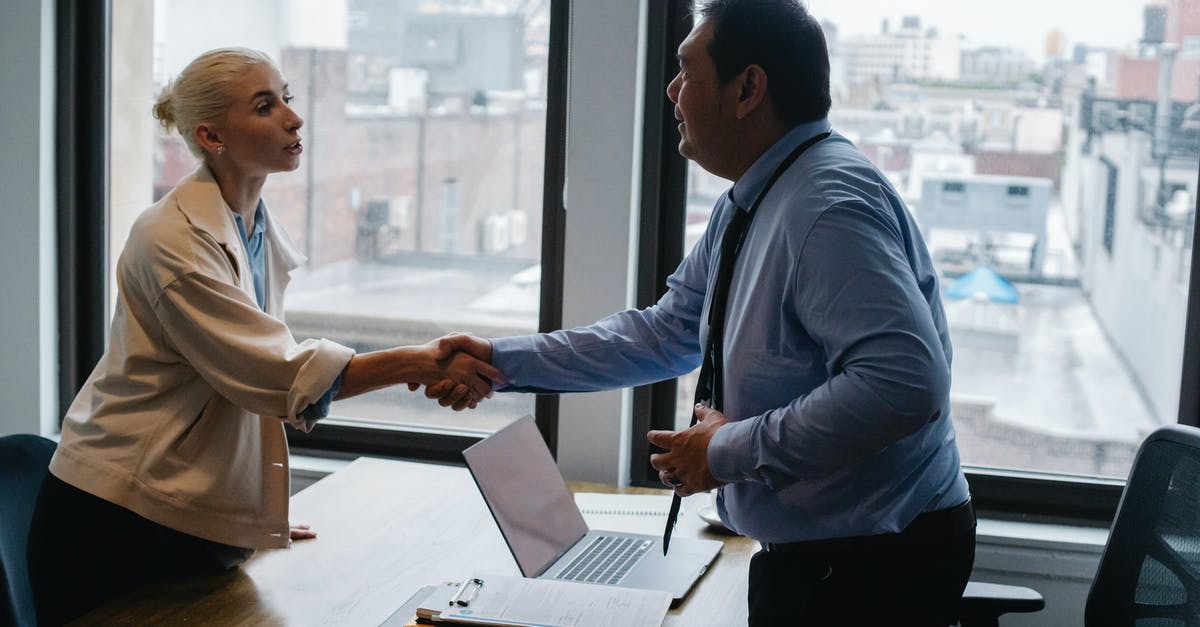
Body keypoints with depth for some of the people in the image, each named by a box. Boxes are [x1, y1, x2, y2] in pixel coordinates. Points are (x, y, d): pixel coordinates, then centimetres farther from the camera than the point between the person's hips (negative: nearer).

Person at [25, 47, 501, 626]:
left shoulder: (262, 232, 7)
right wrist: (418, 364, -27)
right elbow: (278, 373, -25)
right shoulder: (174, 239, -19)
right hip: (123, 520, -7)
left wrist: (264, 514, 12)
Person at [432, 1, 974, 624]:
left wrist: (730, 451, -24)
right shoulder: (744, 208, 7)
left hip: (871, 569, -9)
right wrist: (503, 361, 9)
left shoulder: (829, 205, -25)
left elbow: (905, 382, -33)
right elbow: (666, 333, 14)